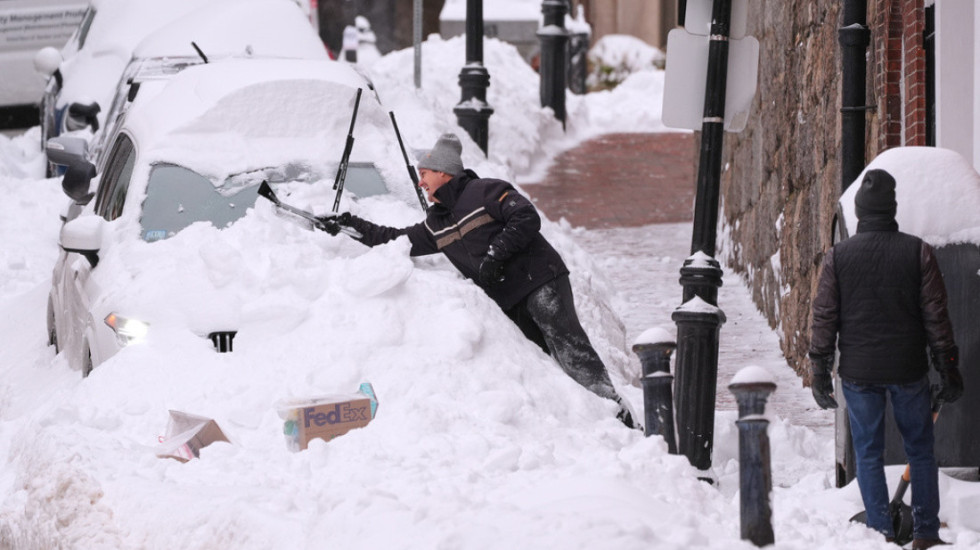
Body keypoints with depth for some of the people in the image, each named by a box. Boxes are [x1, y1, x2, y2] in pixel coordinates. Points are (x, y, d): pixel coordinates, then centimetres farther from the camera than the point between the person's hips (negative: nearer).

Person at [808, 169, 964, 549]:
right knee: (920, 450, 11)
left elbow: (823, 318, -1)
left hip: (858, 372, 0)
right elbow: (936, 315, -2)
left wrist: (820, 372, 6)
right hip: (908, 370, 0)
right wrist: (948, 370, 4)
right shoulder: (917, 252, -4)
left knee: (868, 453, 8)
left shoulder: (838, 256, -3)